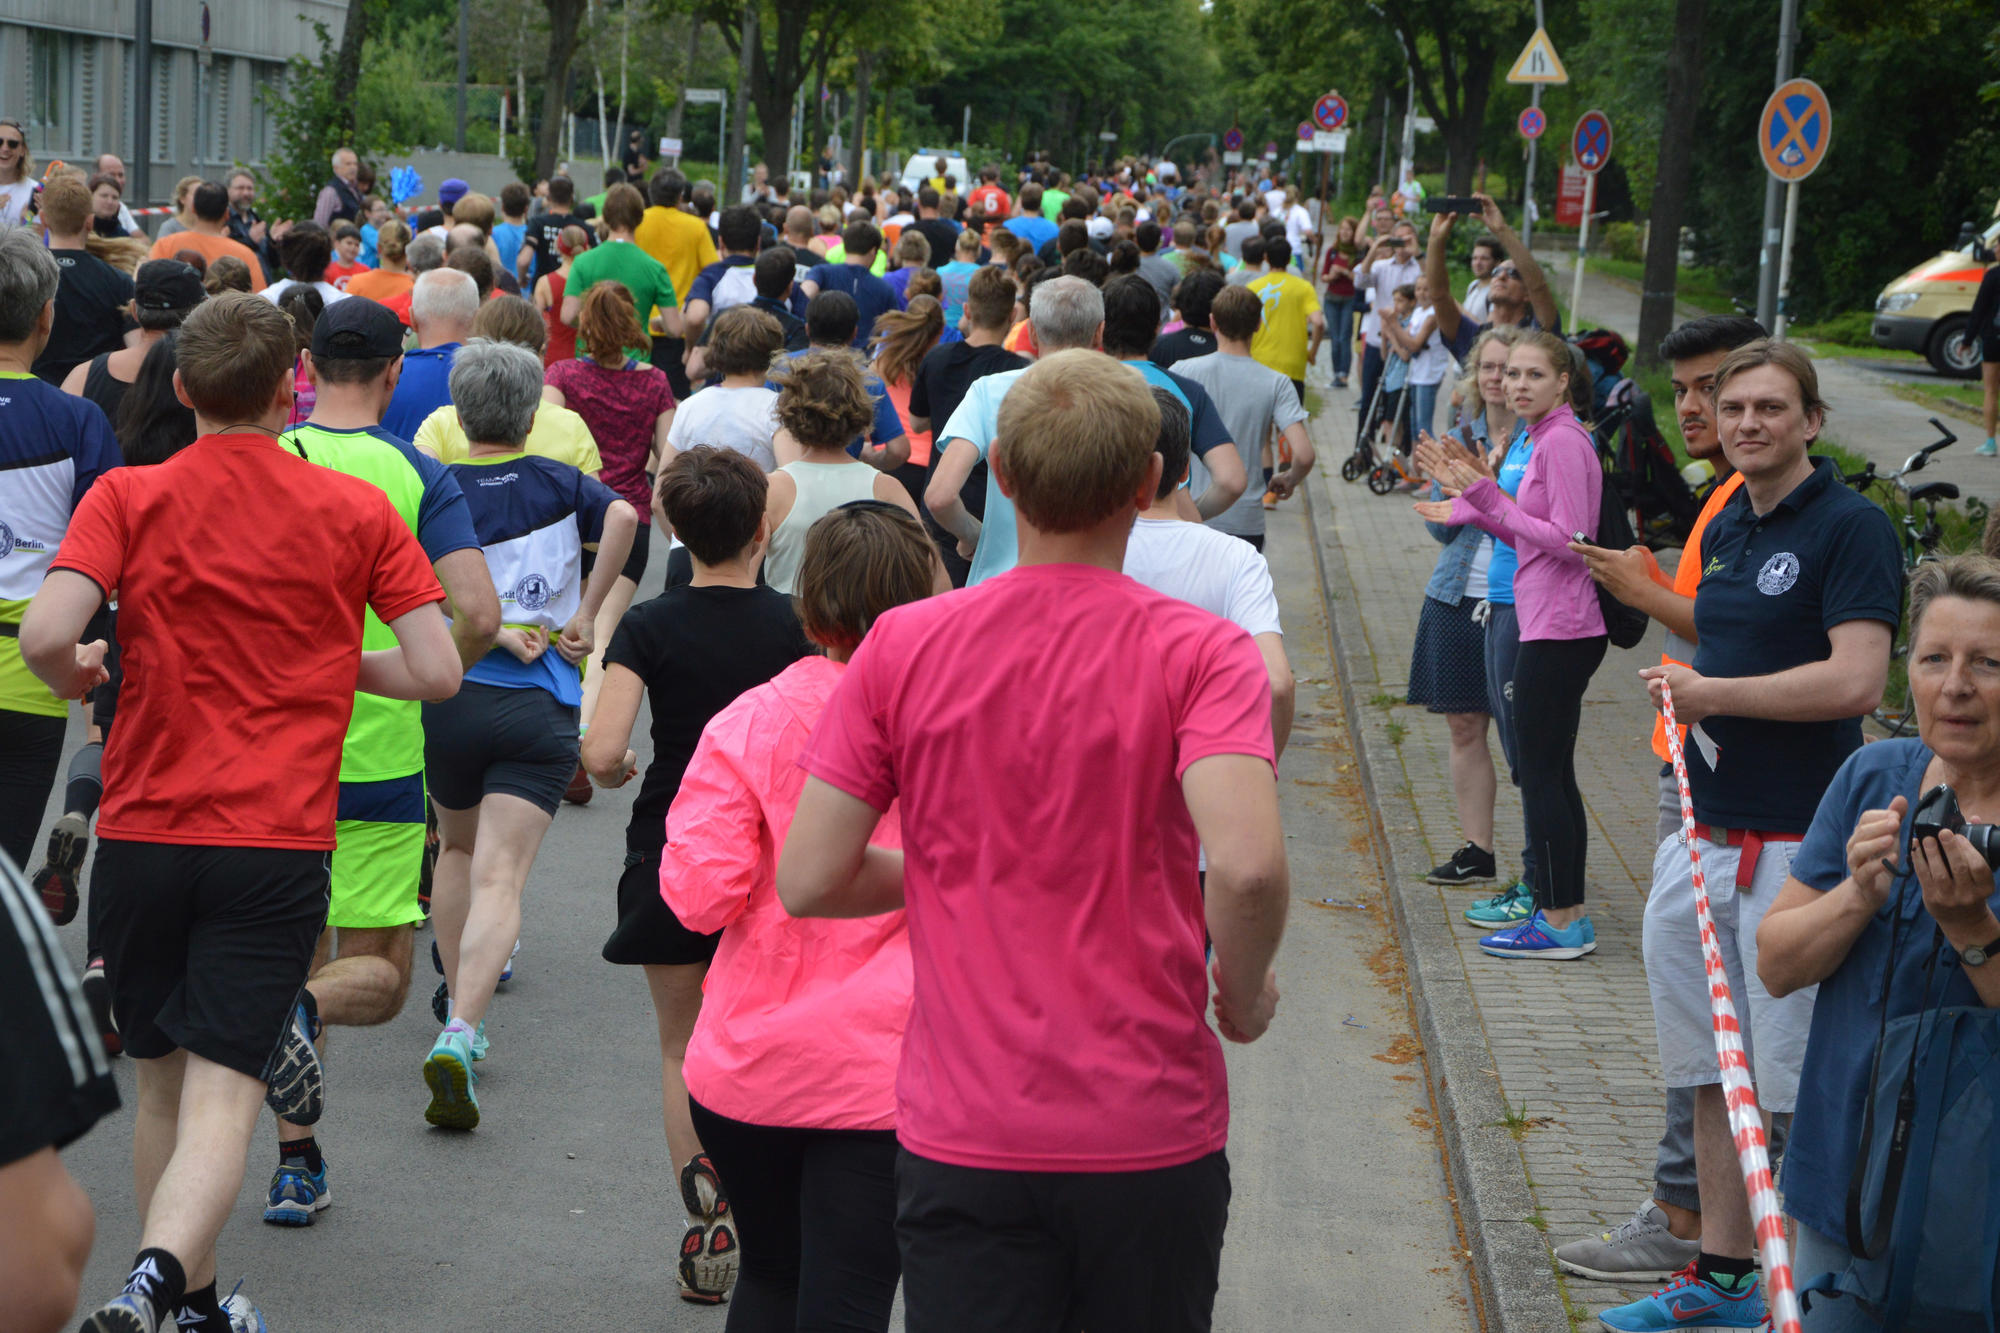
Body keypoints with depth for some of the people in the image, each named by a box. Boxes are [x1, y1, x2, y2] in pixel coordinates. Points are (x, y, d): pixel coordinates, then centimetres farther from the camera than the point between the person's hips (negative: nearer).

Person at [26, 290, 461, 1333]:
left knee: (164, 1086, 18)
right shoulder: (357, 512, 2)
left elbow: (44, 635, -15)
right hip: (279, 840, -1)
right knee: (220, 1097, -6)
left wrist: (77, 679, 8)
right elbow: (436, 670, 0)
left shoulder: (128, 497, -1)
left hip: (142, 832, 1)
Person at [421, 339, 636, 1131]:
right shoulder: (558, 484, 6)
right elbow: (622, 516, -13)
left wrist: (498, 632, -6)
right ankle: (460, 1034, -28)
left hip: (451, 698, 1)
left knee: (458, 851, 25)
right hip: (540, 708, -1)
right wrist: (585, 616, -7)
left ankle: (461, 1018, 31)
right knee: (498, 881, -9)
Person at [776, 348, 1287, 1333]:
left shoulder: (902, 645, -3)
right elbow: (1246, 866, -25)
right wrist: (1244, 993, -5)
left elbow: (807, 882, -4)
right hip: (1151, 1134, -1)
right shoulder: (1200, 653, -10)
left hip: (960, 1136, 1)